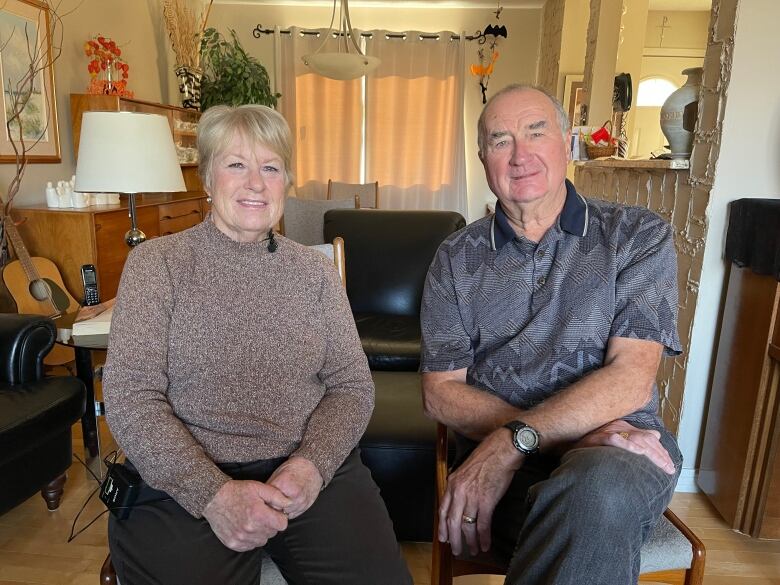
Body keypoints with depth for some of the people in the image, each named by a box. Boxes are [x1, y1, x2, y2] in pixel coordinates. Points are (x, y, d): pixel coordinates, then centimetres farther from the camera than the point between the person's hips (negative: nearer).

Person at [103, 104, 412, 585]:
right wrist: (213, 492, -16)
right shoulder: (156, 262, 1)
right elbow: (130, 396, -5)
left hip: (313, 469, 2)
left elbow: (352, 385, 6)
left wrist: (312, 464, -12)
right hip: (182, 480, -1)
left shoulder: (315, 270, 8)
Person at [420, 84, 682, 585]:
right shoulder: (457, 259, 7)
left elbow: (630, 380, -8)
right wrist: (575, 433, -14)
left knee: (598, 487, -35)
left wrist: (514, 439, -20)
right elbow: (441, 392, 0)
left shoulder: (639, 236, 3)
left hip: (620, 450, 1)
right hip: (499, 460, 0)